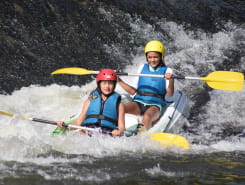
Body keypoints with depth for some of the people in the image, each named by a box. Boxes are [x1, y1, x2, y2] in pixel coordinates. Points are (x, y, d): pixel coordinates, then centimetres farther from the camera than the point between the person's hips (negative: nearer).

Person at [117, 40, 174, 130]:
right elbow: (133, 91, 14)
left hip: (155, 105, -3)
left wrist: (170, 80, -27)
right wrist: (119, 80, 6)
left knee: (146, 118, -38)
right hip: (138, 103, 4)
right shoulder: (142, 68, 13)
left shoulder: (167, 71, 2)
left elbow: (170, 94, -9)